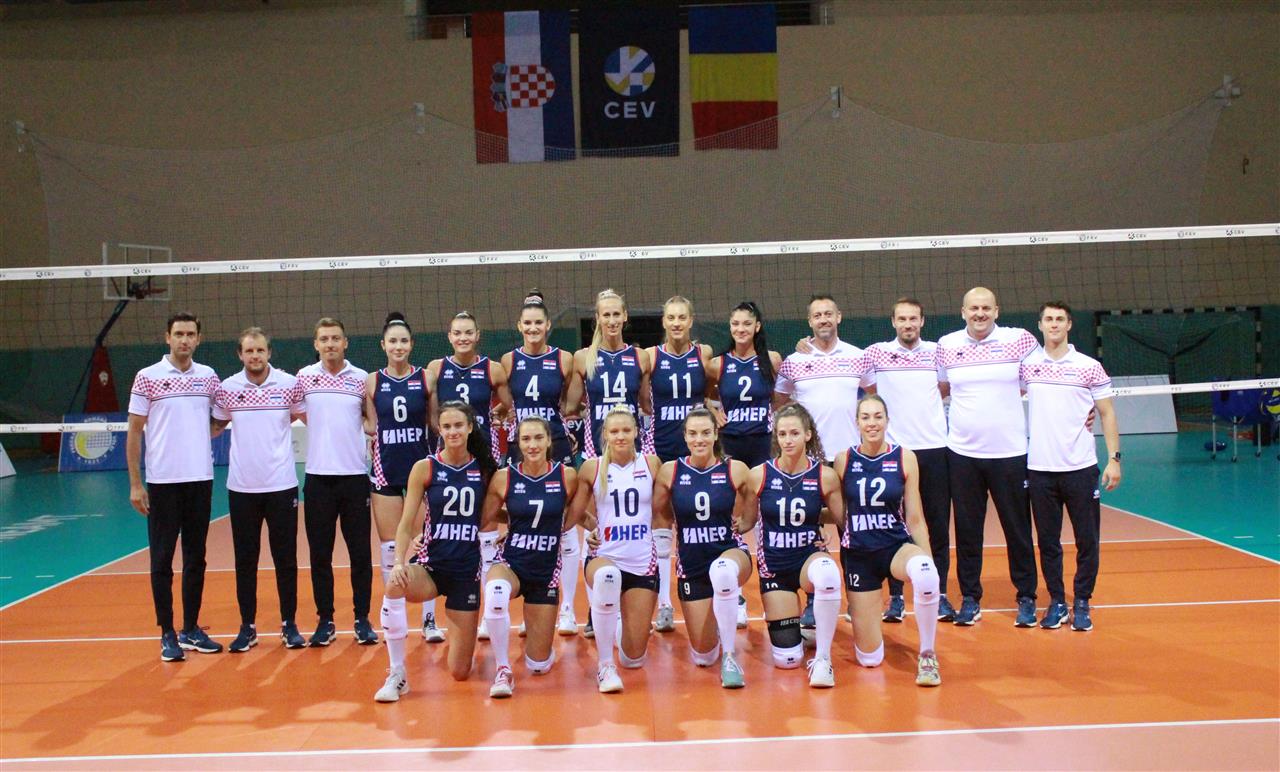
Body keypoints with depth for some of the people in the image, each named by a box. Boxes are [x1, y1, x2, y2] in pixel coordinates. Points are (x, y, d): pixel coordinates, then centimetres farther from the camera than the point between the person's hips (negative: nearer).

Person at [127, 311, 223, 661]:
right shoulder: (147, 377, -3)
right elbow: (134, 432, -1)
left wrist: (201, 435, -2)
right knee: (162, 560, 1)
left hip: (201, 480, 3)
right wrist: (135, 484, -5)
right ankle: (167, 634, 10)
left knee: (195, 558, 9)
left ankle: (192, 629, 20)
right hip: (162, 482, -3)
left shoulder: (208, 377, 6)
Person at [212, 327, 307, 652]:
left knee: (286, 558, 5)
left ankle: (289, 624, 16)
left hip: (282, 485, -1)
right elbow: (216, 425, 15)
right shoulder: (227, 388, 1)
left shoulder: (290, 384, -2)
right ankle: (248, 627, 17)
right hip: (242, 487, 1)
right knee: (245, 561, 7)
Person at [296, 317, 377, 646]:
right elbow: (297, 414, 14)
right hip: (318, 476, 1)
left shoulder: (362, 378, 3)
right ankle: (325, 621, 15)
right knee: (320, 554, 5)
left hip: (355, 475, 0)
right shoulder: (304, 377, 3)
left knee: (360, 552, 3)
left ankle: (362, 619, 13)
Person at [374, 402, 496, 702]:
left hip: (467, 570, 1)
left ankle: (456, 632, 39)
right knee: (395, 586, -39)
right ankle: (396, 674, -21)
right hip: (429, 564, -1)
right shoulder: (425, 468, -3)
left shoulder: (484, 470, 1)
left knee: (459, 672, 1)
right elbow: (407, 523, -5)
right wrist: (398, 562, -19)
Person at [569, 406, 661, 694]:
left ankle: (621, 624, 43)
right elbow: (576, 515, 7)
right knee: (607, 575, -43)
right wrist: (595, 527, -6)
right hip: (605, 555, -2)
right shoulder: (592, 468, -2)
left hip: (643, 561, 2)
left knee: (634, 659, 3)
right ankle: (604, 665, -25)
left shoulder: (651, 464, 1)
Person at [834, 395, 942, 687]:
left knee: (924, 572, -40)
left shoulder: (904, 458, -2)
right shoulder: (843, 461, -1)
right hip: (858, 553, 1)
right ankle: (860, 615, 39)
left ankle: (927, 654, -18)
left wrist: (930, 566, -8)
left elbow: (915, 519, -2)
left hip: (897, 546, 0)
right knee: (869, 659, 1)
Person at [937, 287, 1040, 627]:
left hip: (1010, 452, -1)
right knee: (967, 531, 7)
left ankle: (1026, 599, 17)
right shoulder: (946, 345, 4)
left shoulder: (1020, 340, -2)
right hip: (963, 453, 2)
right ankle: (970, 598, 18)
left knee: (1018, 529, 5)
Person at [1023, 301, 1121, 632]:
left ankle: (1082, 603, 15)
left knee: (1087, 540, 2)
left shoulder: (1090, 366, 1)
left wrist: (1114, 458, -5)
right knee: (1047, 541, 7)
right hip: (1039, 468, 2)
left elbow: (1107, 414, 3)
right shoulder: (1027, 365, 5)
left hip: (1080, 468, -1)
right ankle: (1056, 601, 18)